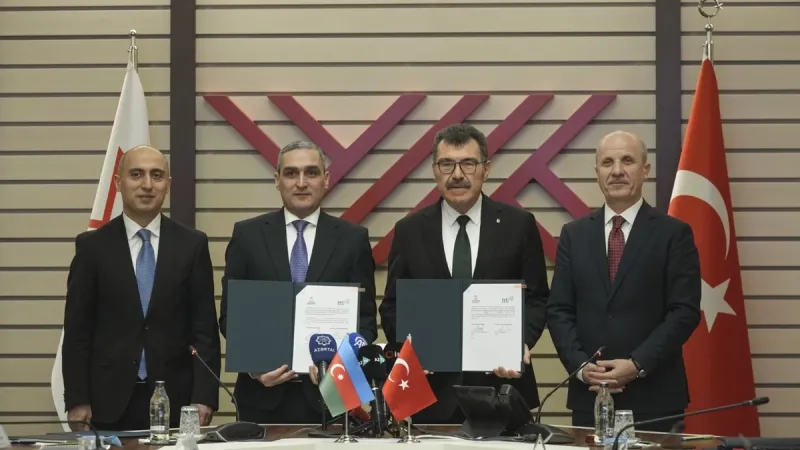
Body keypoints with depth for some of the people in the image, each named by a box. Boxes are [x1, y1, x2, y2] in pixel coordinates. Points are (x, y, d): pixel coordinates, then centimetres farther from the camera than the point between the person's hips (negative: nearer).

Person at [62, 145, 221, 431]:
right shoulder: (92, 245, 3)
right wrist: (76, 400, -4)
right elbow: (77, 330, 2)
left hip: (174, 398, 1)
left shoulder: (192, 244, 5)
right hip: (110, 399, 0)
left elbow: (205, 328, 3)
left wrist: (204, 397, -5)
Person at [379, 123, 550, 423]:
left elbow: (536, 299, 4)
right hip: (432, 390, 1)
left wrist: (522, 343, -14)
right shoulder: (409, 230, 5)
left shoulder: (519, 225, 2)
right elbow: (393, 306, 8)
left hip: (502, 383, 0)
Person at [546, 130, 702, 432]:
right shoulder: (574, 234, 10)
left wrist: (637, 365, -15)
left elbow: (685, 312, -6)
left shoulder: (674, 234, 1)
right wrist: (580, 365, -9)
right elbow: (558, 310, 7)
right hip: (589, 396, 3)